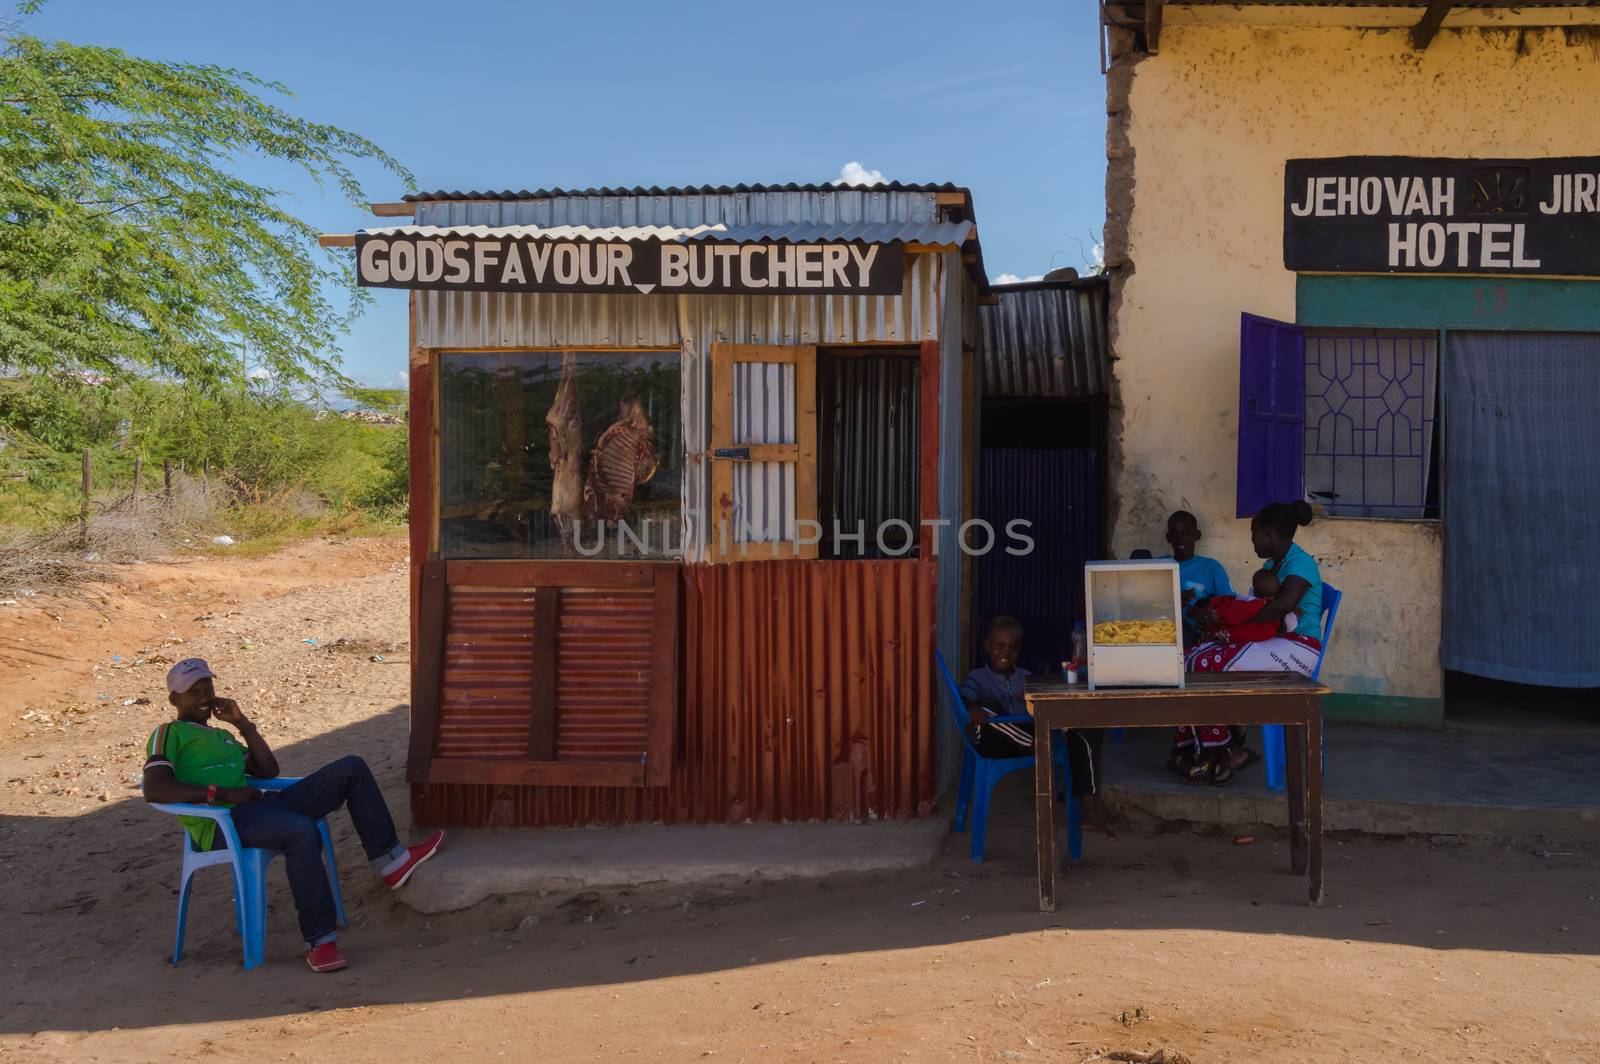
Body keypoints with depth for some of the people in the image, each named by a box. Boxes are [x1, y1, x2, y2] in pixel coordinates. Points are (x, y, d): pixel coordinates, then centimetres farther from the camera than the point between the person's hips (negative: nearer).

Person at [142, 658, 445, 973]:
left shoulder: (221, 736, 32)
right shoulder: (169, 734, 8)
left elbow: (268, 770, 22)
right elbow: (154, 789, -11)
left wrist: (242, 723, 16)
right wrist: (221, 793, -17)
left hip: (261, 805, 8)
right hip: (221, 823, -8)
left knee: (351, 768, -4)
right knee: (302, 831, -38)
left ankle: (390, 862, -6)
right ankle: (319, 941, -32)